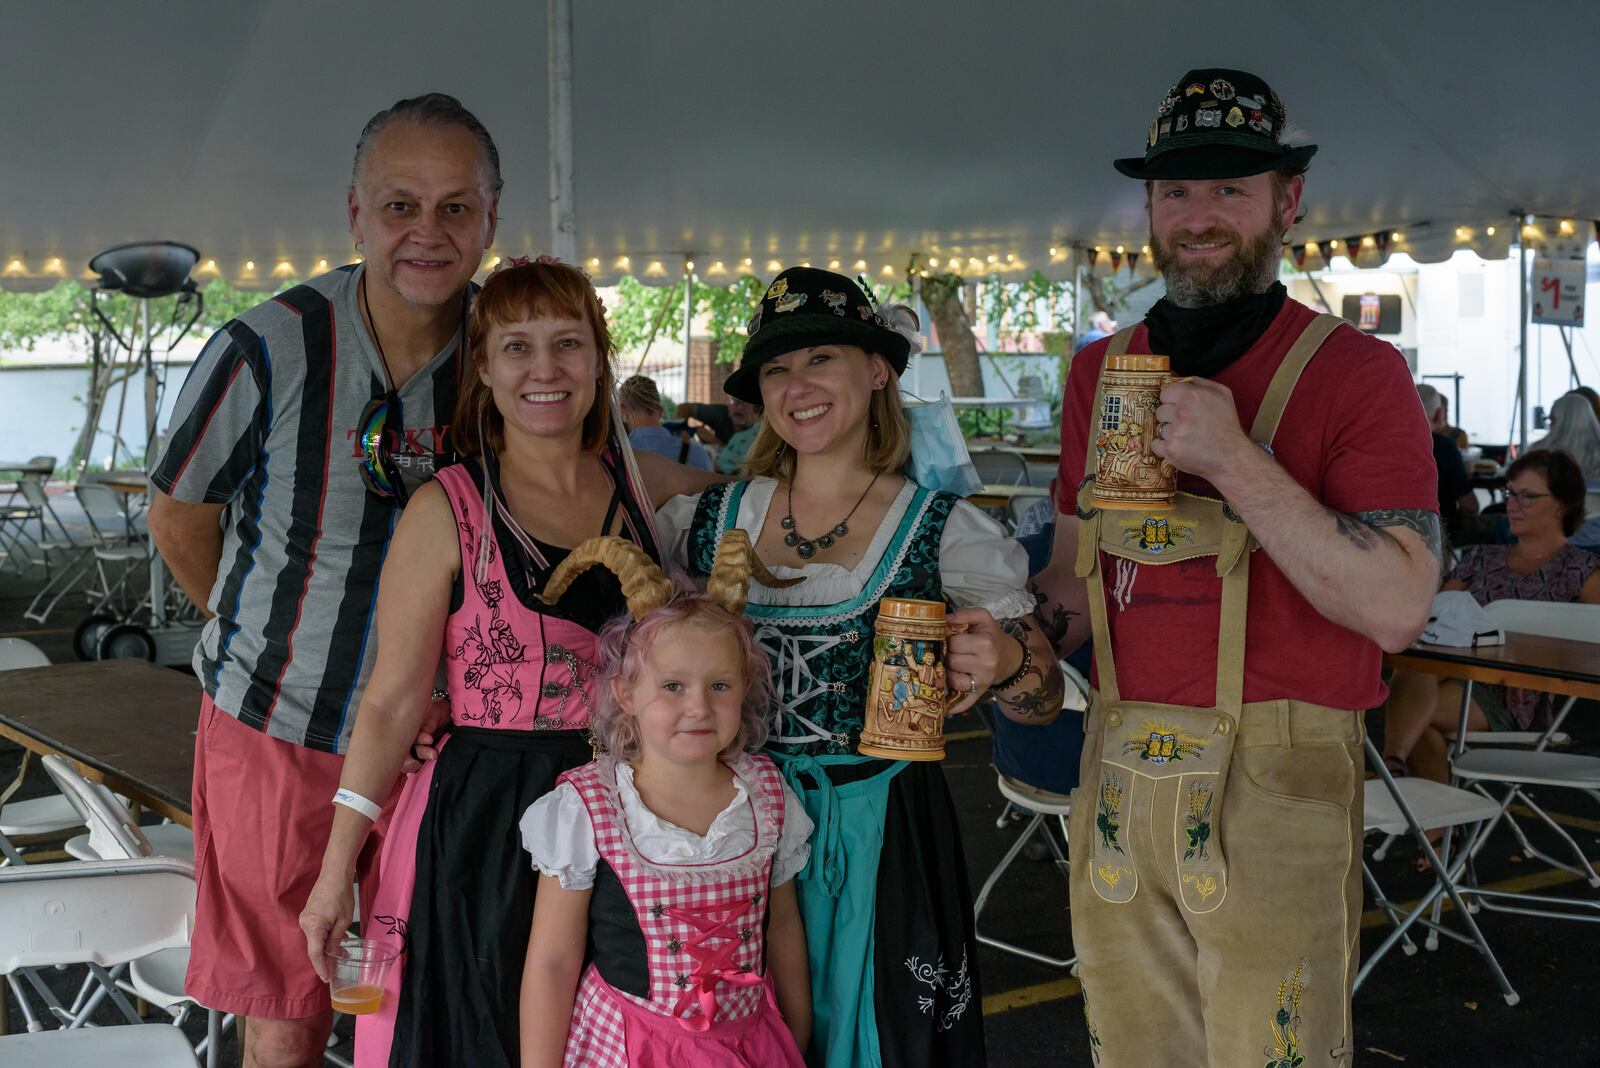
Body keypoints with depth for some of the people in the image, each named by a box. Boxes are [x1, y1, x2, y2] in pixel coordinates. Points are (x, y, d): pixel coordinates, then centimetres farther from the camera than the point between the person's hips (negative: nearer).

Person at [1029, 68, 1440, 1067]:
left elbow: (1397, 607, -16)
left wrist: (1235, 463, -21)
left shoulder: (1356, 372, -6)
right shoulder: (1101, 371, 11)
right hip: (1118, 776, 5)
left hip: (1276, 785, -5)